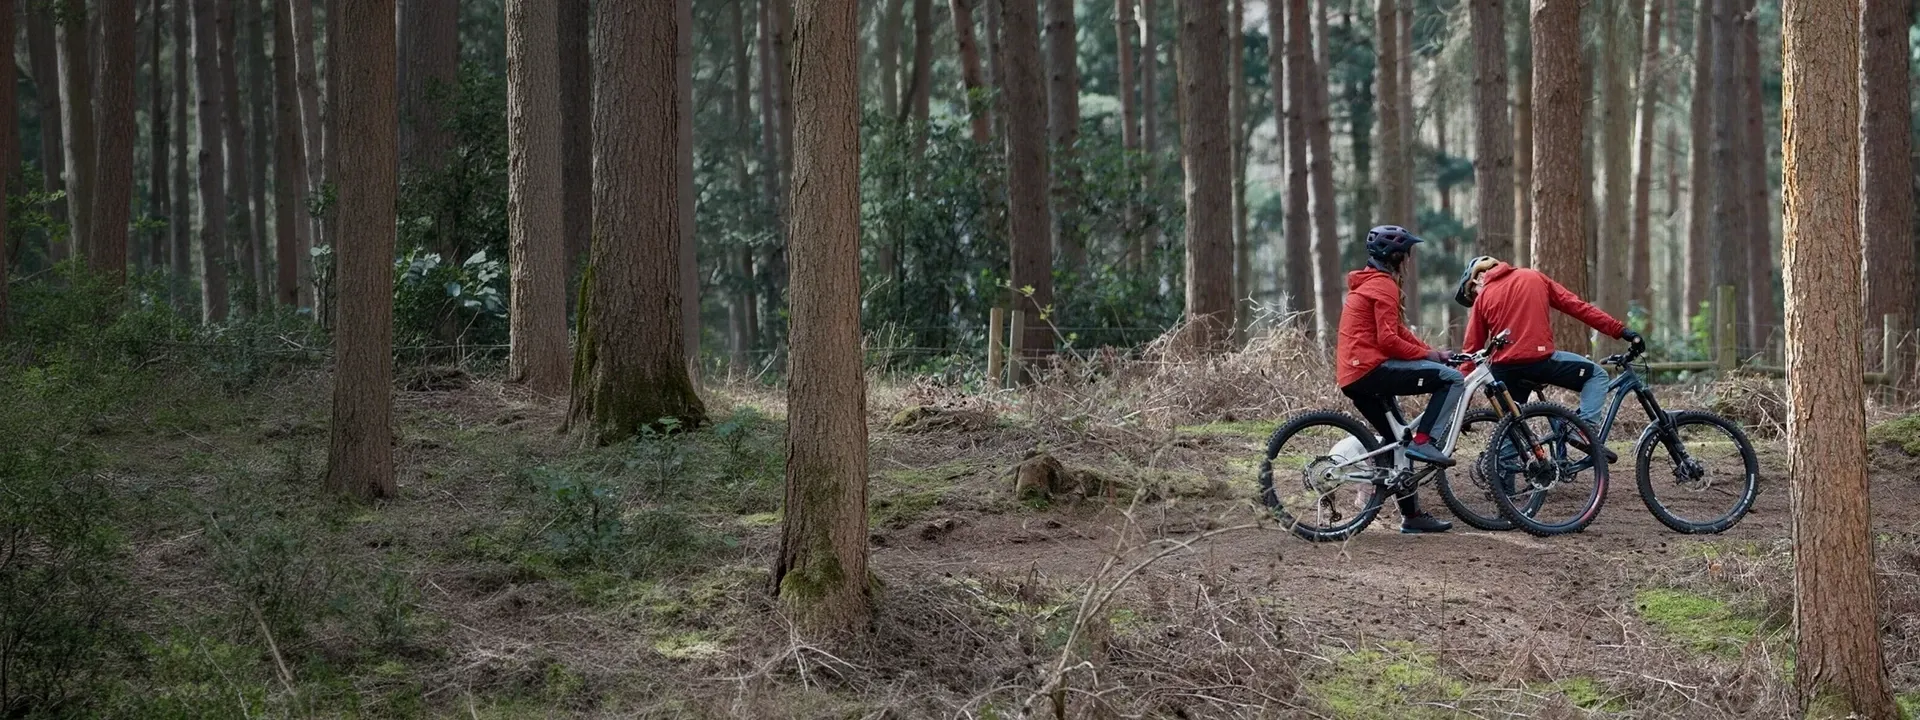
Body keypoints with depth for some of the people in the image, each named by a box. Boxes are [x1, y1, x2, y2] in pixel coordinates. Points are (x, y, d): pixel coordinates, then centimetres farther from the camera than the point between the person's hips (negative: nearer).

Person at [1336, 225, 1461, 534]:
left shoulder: (1368, 283, 24)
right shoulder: (1383, 285, -9)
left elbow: (1396, 330, 25)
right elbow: (1389, 340, -17)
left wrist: (1431, 351, 15)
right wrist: (1428, 354, -6)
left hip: (1352, 378, 10)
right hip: (1371, 369, -10)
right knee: (1453, 379, -12)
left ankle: (1412, 515, 20)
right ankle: (1423, 442, -15)